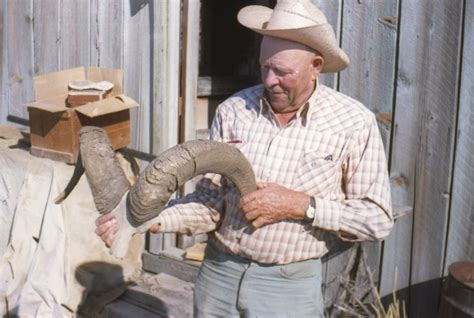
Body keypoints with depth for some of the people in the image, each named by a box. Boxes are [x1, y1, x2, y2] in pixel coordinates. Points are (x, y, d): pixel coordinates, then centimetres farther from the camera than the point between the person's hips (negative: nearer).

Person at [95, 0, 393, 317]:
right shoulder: (233, 111, -4)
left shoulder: (355, 123, -11)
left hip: (288, 284, -3)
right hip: (217, 273, 3)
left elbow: (377, 218, -9)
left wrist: (300, 204, -19)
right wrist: (150, 219, -18)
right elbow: (210, 203, -2)